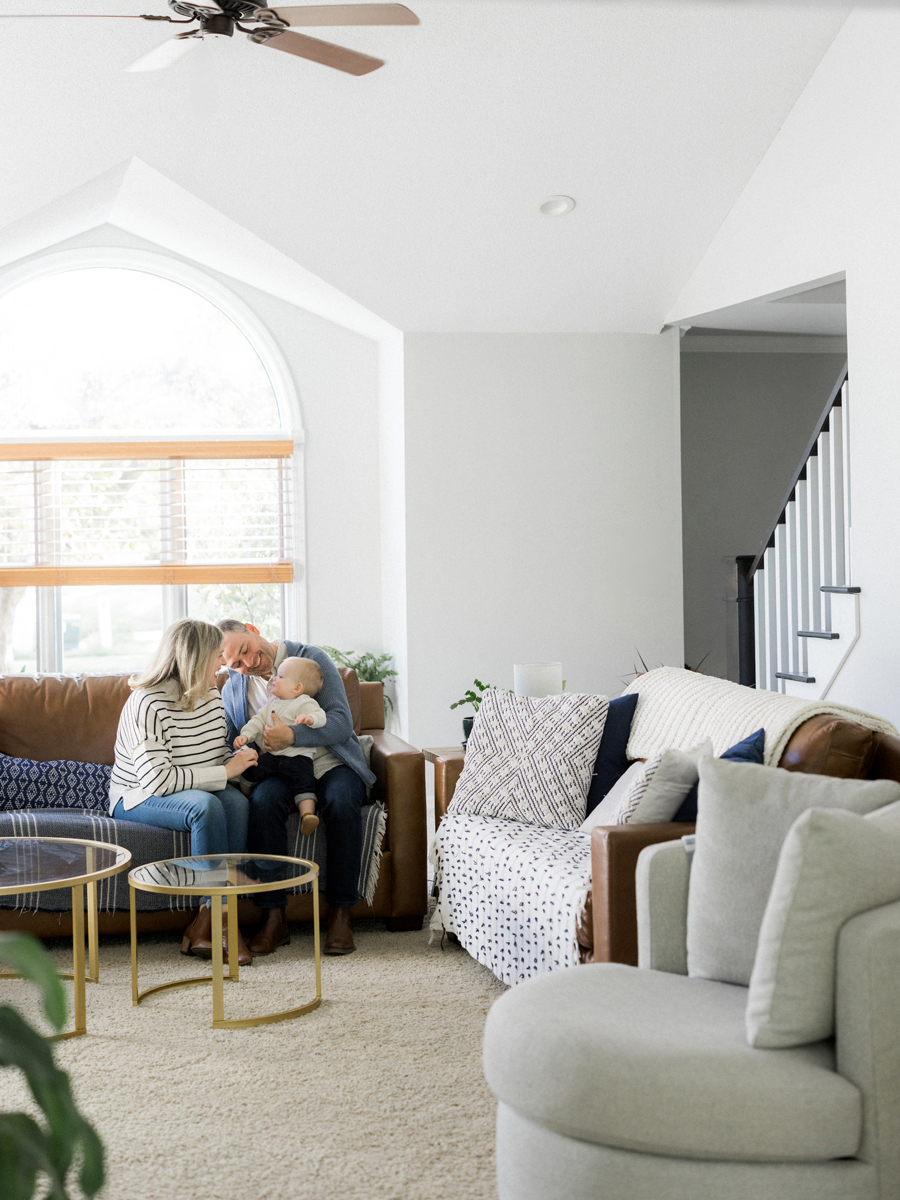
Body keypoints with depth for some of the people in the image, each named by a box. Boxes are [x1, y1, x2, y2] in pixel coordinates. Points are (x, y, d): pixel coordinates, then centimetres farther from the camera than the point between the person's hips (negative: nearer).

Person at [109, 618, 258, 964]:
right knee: (205, 806, -36)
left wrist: (239, 760, -4)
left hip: (199, 790, 7)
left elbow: (219, 751, 20)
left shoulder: (211, 695, 4)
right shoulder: (148, 703, -21)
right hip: (138, 798, -7)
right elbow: (157, 779, -27)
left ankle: (204, 925, -26)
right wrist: (225, 772, -24)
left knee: (236, 803, -27)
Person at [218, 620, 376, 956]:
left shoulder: (311, 658, -3)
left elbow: (342, 723, -12)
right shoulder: (233, 689, 10)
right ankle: (274, 917, -30)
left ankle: (340, 914, -27)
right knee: (263, 800, -34)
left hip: (329, 763, -2)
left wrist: (292, 736, -27)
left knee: (341, 800, -36)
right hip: (277, 773, 2)